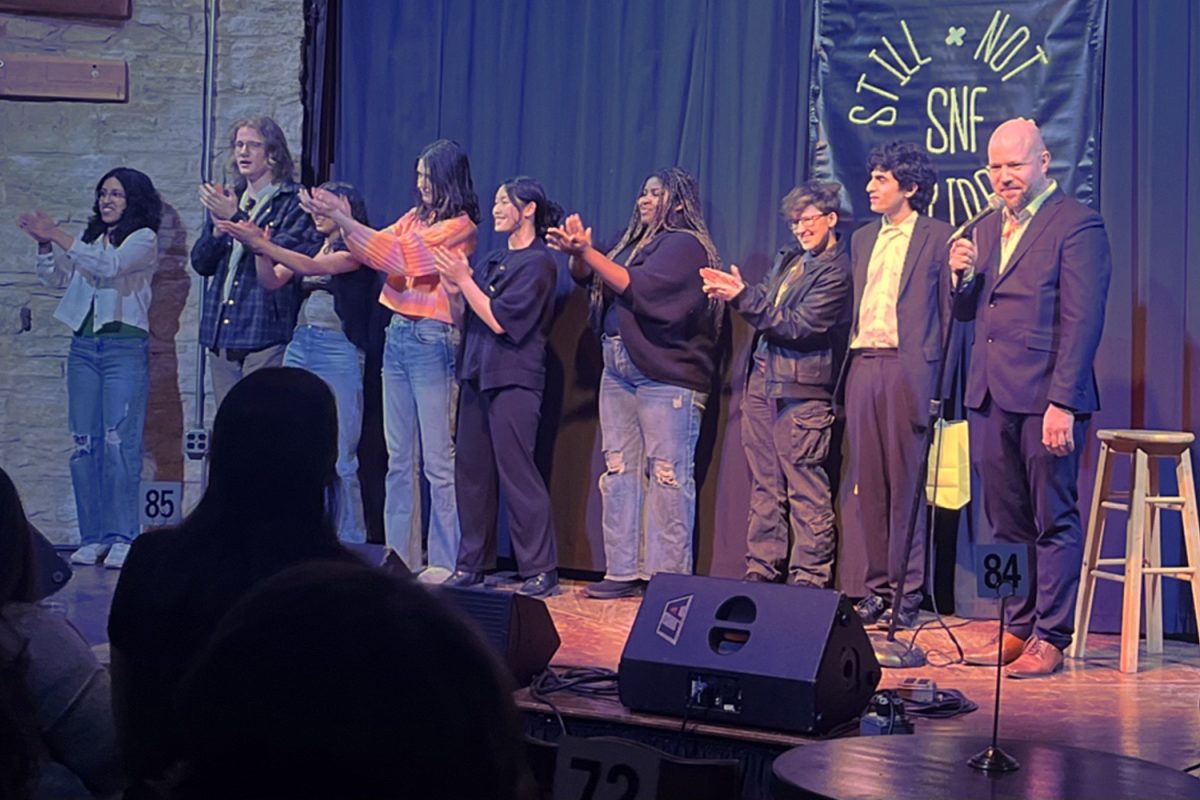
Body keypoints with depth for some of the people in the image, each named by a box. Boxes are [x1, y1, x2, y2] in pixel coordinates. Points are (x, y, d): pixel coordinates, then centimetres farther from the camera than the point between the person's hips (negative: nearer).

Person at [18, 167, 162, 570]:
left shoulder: (144, 239, 0)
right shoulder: (92, 238, 18)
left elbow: (108, 265, -17)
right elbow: (55, 277, 16)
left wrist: (58, 235, -18)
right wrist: (44, 244, -2)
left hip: (125, 347, -6)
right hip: (84, 347, 6)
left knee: (120, 441, -10)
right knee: (85, 442, 3)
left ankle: (123, 537, -7)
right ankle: (93, 537, 7)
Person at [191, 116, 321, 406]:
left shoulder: (294, 202, -1)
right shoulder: (227, 199, 18)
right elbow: (201, 263, 14)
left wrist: (236, 218, -15)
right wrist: (218, 228, -4)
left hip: (265, 335, -6)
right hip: (222, 336, 6)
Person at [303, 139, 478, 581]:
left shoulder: (460, 226, -7)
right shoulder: (415, 216, 17)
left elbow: (396, 251, -14)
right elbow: (375, 253, 9)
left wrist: (344, 220, -13)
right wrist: (343, 222, -6)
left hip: (433, 339, -8)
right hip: (398, 334, 8)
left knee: (438, 459, -6)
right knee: (399, 459, 8)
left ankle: (445, 563, -2)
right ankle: (400, 557, 13)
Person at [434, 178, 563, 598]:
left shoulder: (537, 262, -6)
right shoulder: (493, 260, 17)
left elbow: (500, 320, -14)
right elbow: (466, 318, 16)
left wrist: (464, 279, -12)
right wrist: (453, 288, -1)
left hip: (514, 379, -8)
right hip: (477, 374, 8)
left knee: (517, 472, -9)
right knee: (471, 472, 8)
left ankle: (541, 571, -5)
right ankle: (472, 564, 16)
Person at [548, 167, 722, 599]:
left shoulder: (685, 245, -4)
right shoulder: (634, 242, 20)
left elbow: (638, 287, -17)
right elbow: (585, 276, 20)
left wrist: (587, 252, -17)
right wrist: (576, 251, -1)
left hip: (666, 376, -8)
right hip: (619, 370, 8)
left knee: (667, 475, -7)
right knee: (618, 471, 6)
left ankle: (668, 576, -4)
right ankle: (622, 571, 10)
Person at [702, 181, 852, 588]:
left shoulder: (837, 271, -7)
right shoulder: (788, 260, 19)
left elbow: (799, 326, -16)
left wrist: (744, 298, -16)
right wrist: (734, 292, -2)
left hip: (802, 391, -8)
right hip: (762, 382, 8)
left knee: (806, 492, -4)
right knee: (764, 486, 10)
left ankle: (808, 580, 0)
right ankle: (760, 573, 16)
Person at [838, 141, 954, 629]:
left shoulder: (937, 237, 1)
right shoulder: (863, 238, 19)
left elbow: (949, 313, -1)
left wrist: (945, 364, -9)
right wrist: (846, 367, 10)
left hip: (906, 367, -6)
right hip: (861, 365, 6)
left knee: (906, 483, -3)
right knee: (868, 483, 6)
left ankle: (907, 592, 4)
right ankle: (877, 587, 13)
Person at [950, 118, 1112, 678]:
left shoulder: (1076, 224, -6)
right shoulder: (988, 229, 17)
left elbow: (1082, 321, -12)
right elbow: (968, 313, 20)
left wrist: (1062, 402, -18)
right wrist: (964, 276, -2)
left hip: (1045, 396, -7)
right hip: (991, 395, 7)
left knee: (1054, 520, 0)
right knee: (1007, 522, 12)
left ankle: (1050, 639, 6)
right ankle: (1018, 628, 21)